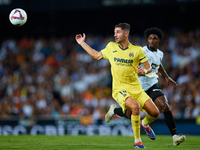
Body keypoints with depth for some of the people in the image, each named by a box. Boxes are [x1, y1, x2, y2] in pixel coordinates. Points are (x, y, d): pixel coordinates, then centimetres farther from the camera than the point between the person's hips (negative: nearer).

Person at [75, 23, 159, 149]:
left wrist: (144, 71, -19)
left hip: (136, 89, 2)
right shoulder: (111, 47, 5)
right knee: (135, 106, -31)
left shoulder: (137, 50, 0)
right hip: (119, 90, -2)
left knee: (155, 113, -7)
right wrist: (82, 43, 22)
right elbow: (97, 55, 21)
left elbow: (149, 68, 4)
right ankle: (137, 142, -19)